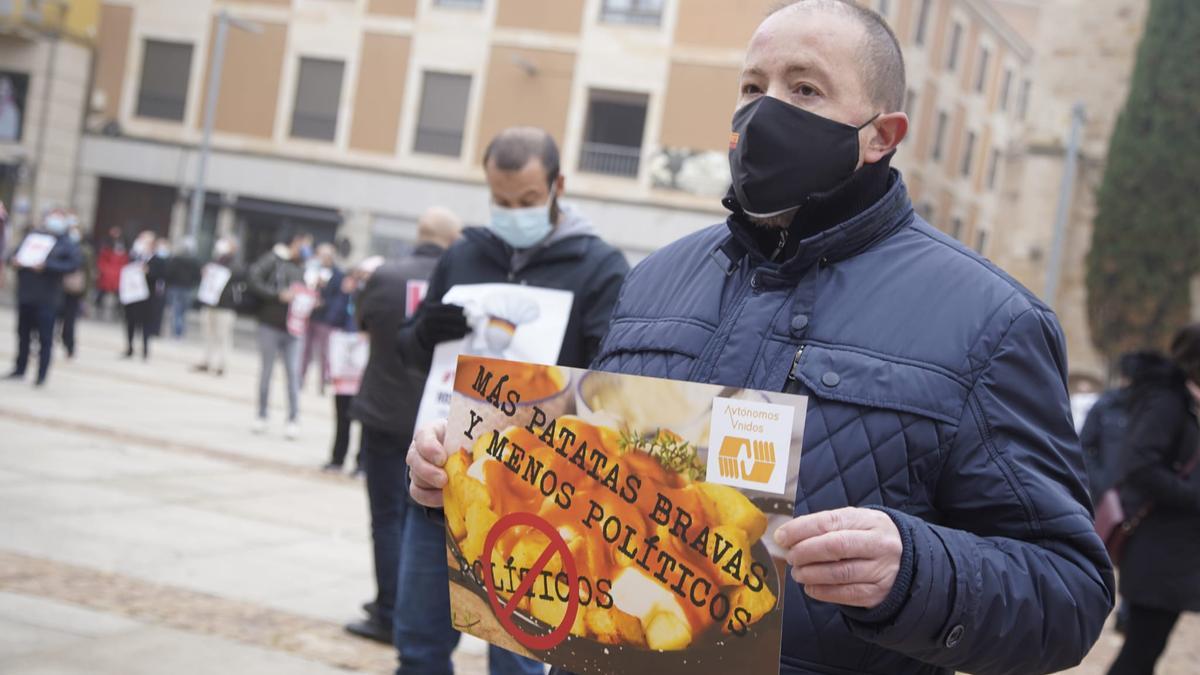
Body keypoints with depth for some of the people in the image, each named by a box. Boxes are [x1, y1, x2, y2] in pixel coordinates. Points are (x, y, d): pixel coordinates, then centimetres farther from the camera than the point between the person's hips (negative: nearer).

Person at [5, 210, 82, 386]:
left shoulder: (66, 244, 0)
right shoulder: (33, 236, 13)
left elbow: (74, 263, -15)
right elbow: (16, 252, 17)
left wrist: (47, 266, -22)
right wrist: (13, 260, -7)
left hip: (46, 300, -4)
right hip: (25, 296, 4)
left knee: (45, 338, -3)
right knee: (23, 334, 13)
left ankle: (42, 375, 2)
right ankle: (20, 369, 25)